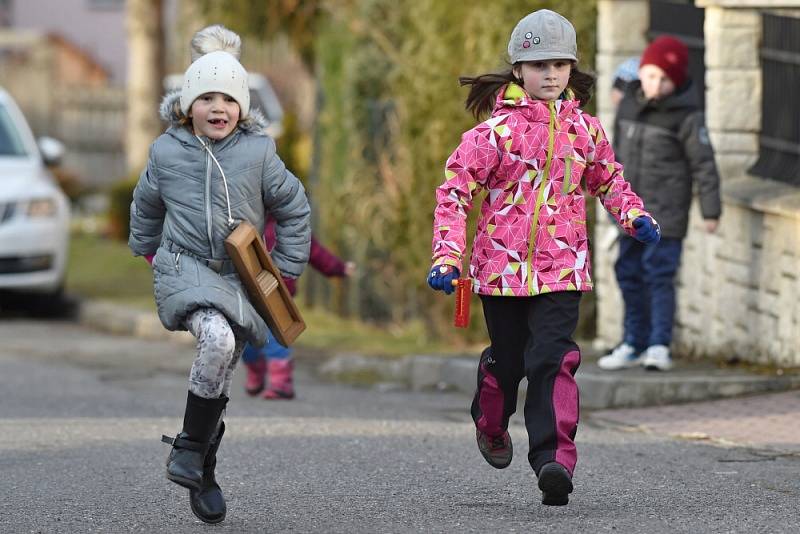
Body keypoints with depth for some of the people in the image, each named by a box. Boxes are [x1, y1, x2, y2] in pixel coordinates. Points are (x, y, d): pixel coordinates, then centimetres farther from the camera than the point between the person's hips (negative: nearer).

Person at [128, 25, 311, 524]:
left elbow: (295, 211, 7)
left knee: (220, 378, 6)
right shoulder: (167, 151, -1)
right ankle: (189, 445, -14)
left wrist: (284, 274, 5)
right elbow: (146, 207, 19)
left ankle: (203, 472, 23)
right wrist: (151, 255, 23)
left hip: (241, 276, 2)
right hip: (184, 270, -2)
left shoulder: (258, 152, -3)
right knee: (218, 339, -30)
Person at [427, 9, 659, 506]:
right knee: (508, 360, 13)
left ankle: (555, 460, -22)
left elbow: (608, 180, 21)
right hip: (503, 262, -1)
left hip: (561, 265, 1)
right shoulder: (498, 128, -6)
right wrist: (447, 255, -15)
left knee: (555, 358, -15)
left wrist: (635, 216, 2)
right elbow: (454, 188, -6)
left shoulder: (584, 129, 5)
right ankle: (492, 427, 45)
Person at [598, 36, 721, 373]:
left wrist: (711, 210, -9)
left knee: (660, 275, -9)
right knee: (629, 275, 12)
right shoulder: (629, 105, 6)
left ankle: (659, 346, -5)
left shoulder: (686, 116, -11)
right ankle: (633, 344, 22)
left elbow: (703, 164, -8)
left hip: (666, 212, -7)